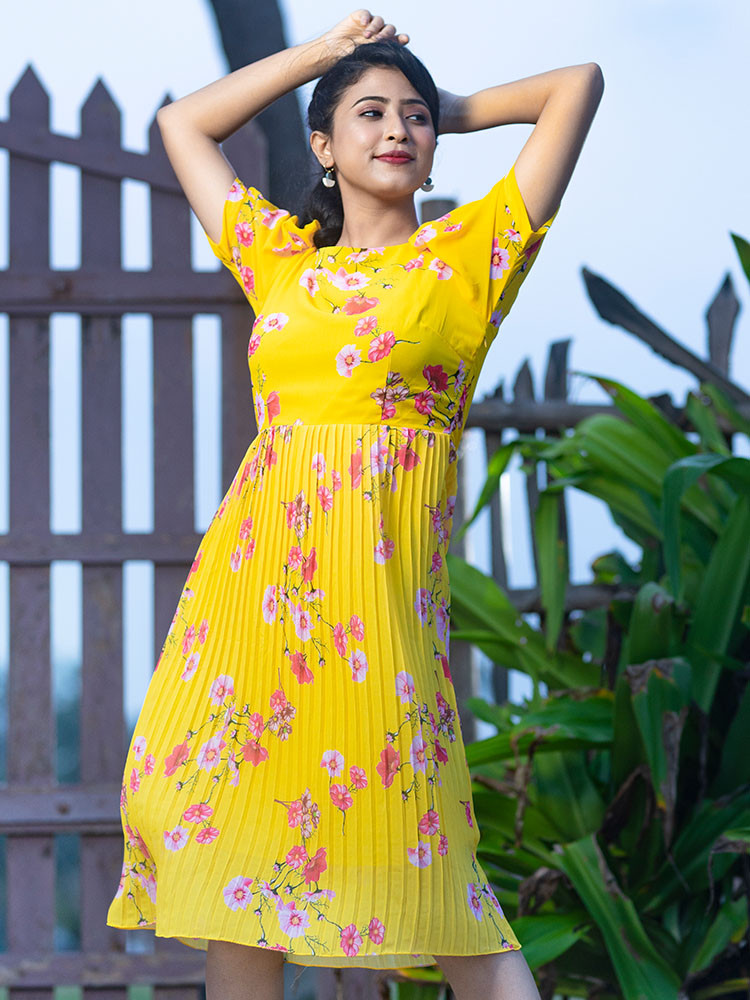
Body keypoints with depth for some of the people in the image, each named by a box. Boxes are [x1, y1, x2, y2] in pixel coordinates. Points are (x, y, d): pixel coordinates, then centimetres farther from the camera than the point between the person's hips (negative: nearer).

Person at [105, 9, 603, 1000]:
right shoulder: (281, 258, 18)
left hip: (378, 592, -4)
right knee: (235, 851, 2)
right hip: (246, 581, 4)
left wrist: (454, 110, 19)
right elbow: (183, 123, 30)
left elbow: (578, 84, 5)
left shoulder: (466, 253, 7)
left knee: (425, 871, -7)